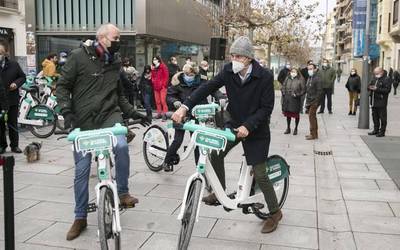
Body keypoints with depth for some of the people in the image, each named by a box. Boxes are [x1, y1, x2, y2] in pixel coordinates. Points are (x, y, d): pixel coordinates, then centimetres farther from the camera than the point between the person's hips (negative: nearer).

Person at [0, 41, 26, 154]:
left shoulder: (14, 64, 1)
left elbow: (23, 77, 9)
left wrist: (16, 83, -9)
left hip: (12, 99, 1)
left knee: (13, 124, 9)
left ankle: (14, 145, 20)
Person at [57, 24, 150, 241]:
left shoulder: (115, 62, 8)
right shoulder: (78, 56, -5)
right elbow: (63, 86, -4)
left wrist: (133, 113, 10)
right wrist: (66, 111, -17)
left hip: (109, 116, 2)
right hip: (83, 121, -2)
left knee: (121, 146, -30)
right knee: (81, 170, 3)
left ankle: (123, 193, -8)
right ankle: (80, 218, 20)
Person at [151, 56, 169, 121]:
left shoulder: (163, 67, -3)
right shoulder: (153, 67, 15)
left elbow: (166, 76, -7)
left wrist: (163, 84, -11)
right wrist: (153, 82, 6)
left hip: (162, 87, -6)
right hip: (155, 87, 6)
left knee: (163, 100, -10)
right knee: (157, 101, 7)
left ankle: (164, 114, -9)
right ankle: (159, 113, 14)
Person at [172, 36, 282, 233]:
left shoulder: (264, 77, -22)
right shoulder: (229, 71, -11)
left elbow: (267, 107, -19)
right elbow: (208, 87, -18)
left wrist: (248, 126, -31)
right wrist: (185, 106, -29)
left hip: (256, 129, -5)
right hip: (234, 123, 5)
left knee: (259, 174, -4)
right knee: (215, 153, -5)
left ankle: (275, 212, 16)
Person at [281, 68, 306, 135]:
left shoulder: (300, 80, -6)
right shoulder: (287, 79, 7)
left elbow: (303, 90, -7)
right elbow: (283, 87, 15)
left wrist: (297, 95, -17)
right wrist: (284, 93, -1)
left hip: (296, 100, -4)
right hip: (287, 100, 4)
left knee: (296, 114, 7)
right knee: (288, 114, 13)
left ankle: (296, 129, 21)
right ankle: (288, 128, 27)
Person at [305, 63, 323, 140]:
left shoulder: (317, 79, -13)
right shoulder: (309, 78, 15)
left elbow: (319, 91, -17)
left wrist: (316, 101, -21)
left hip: (314, 101, -9)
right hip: (309, 101, 9)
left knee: (311, 116, -10)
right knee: (312, 117, 13)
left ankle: (313, 134, -4)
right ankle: (315, 134, 22)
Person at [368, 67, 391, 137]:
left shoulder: (386, 79, -8)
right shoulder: (374, 79, 16)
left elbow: (387, 90, -17)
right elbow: (370, 85, 24)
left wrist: (377, 89, -24)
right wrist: (370, 87, -1)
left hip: (381, 102, -8)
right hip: (374, 102, 8)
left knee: (382, 117, -1)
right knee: (375, 116, 15)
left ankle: (382, 131, 5)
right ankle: (376, 130, 25)